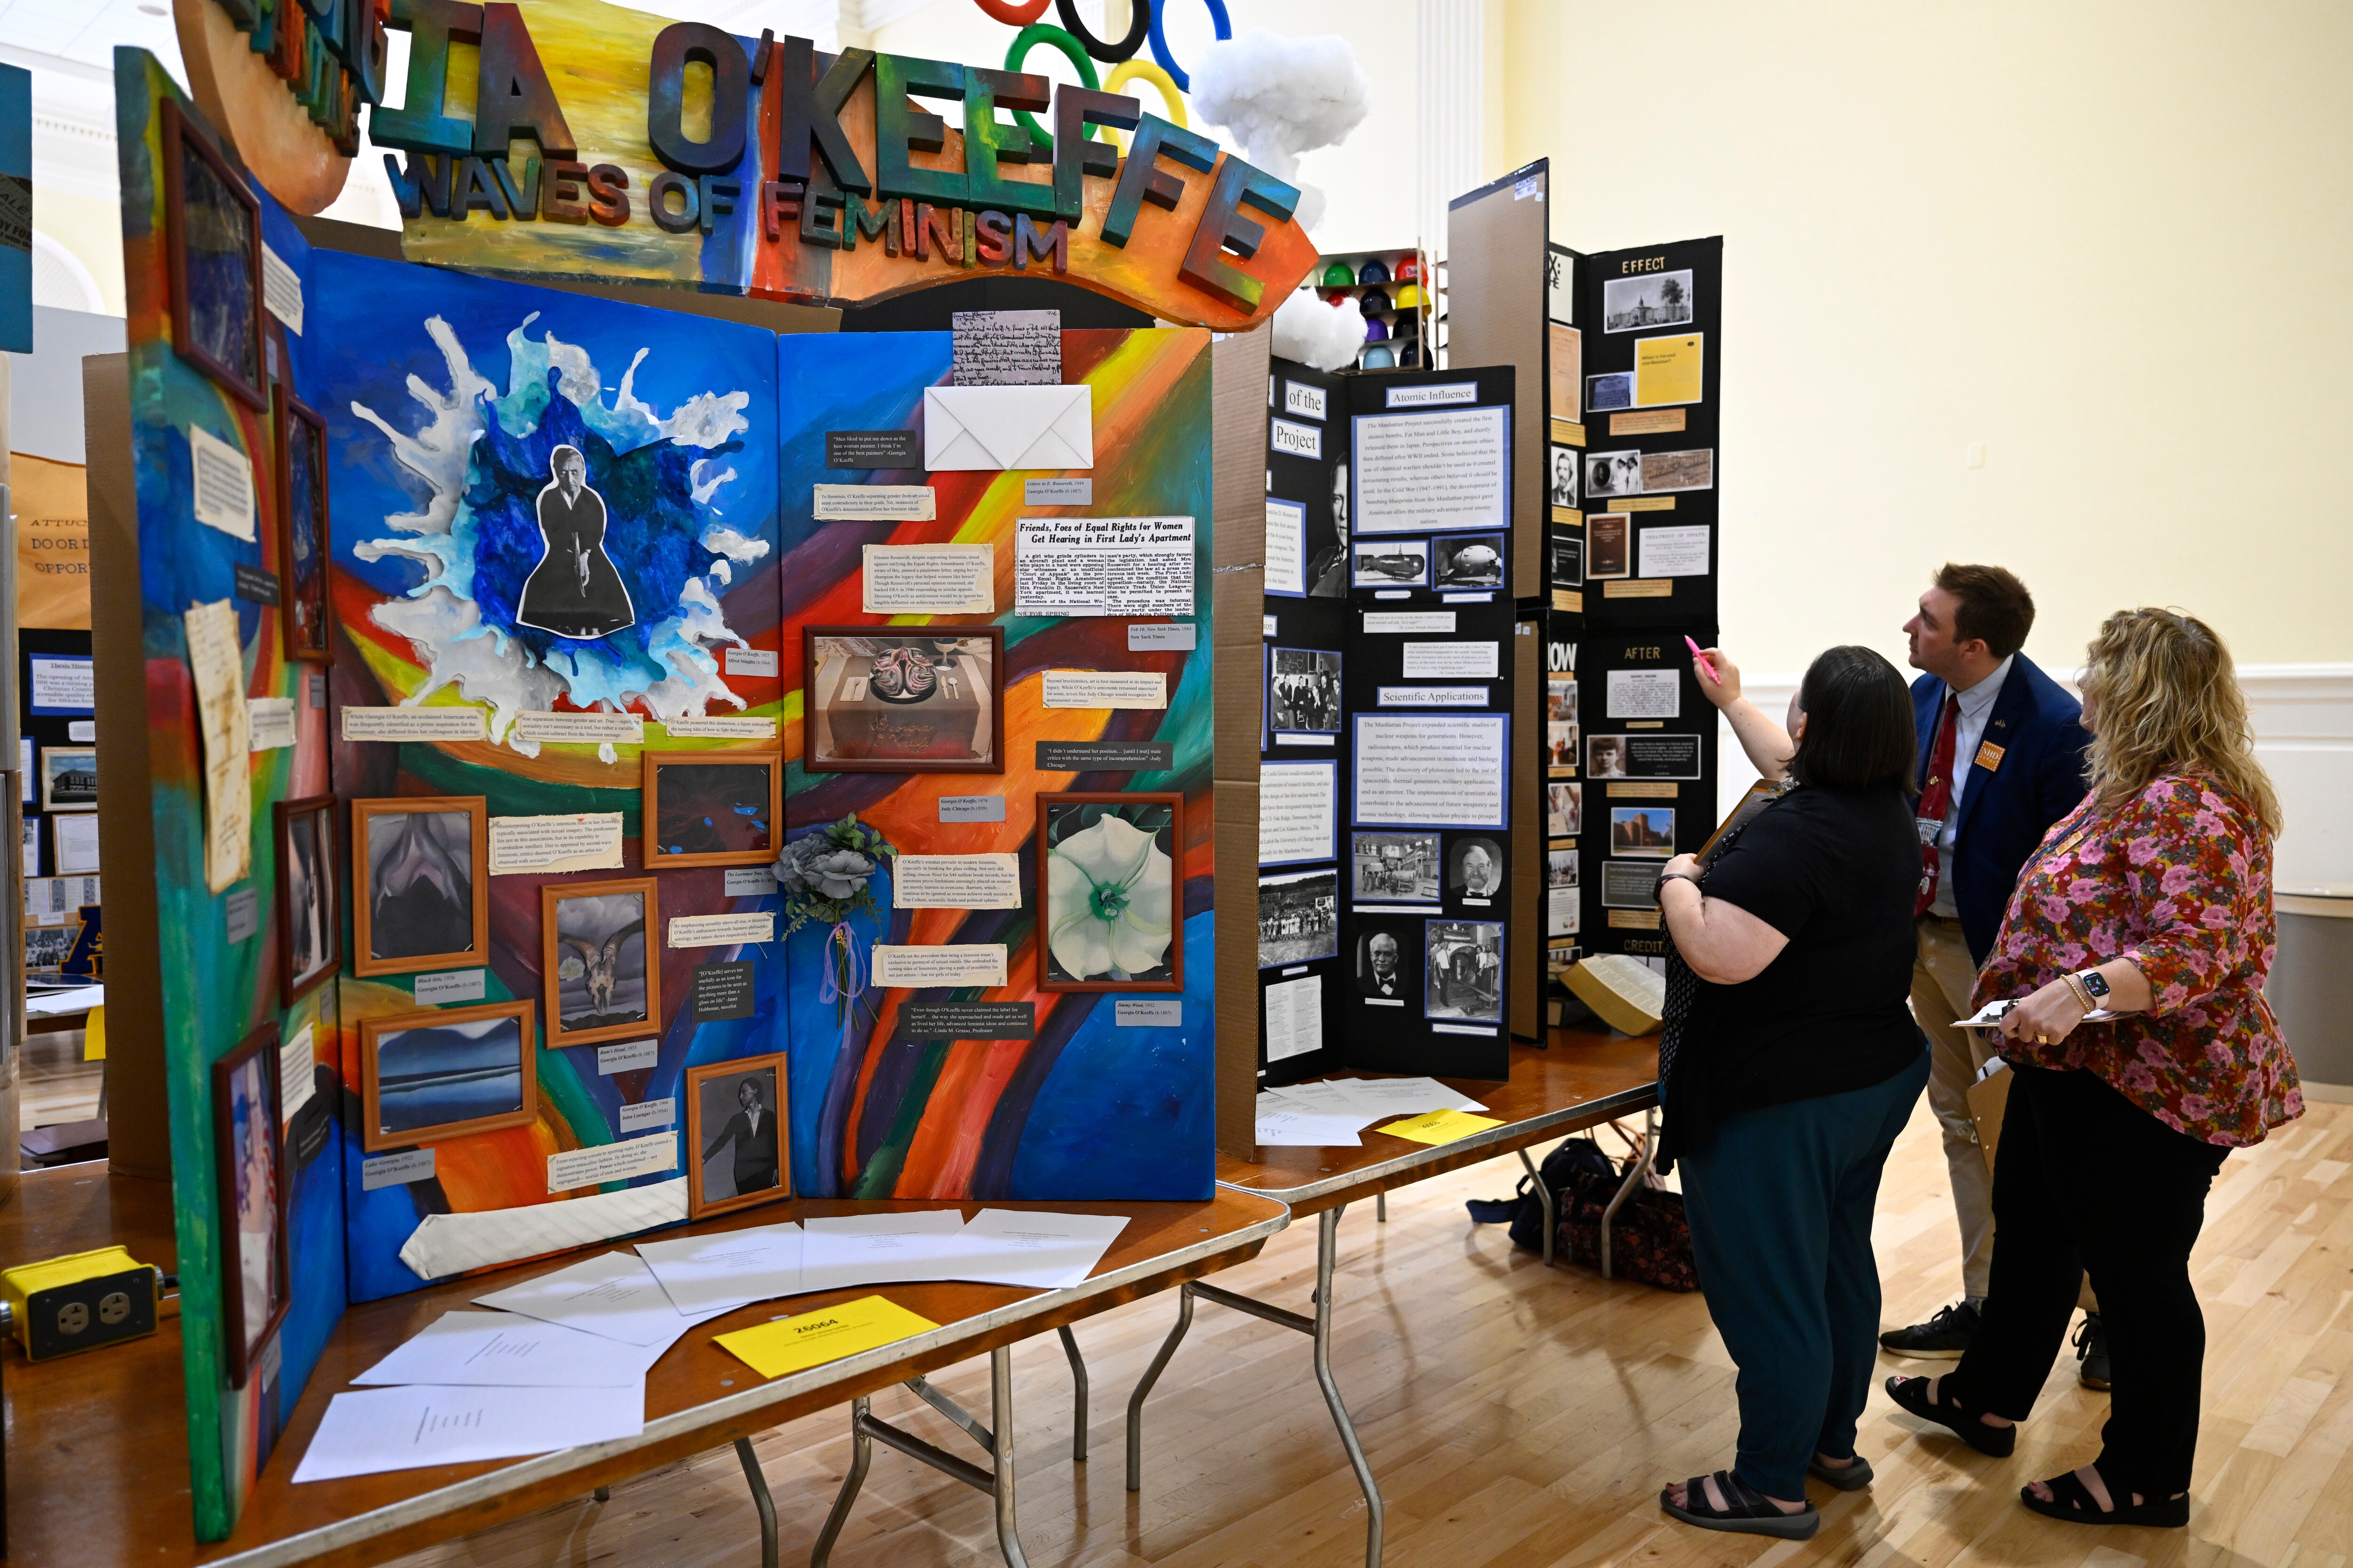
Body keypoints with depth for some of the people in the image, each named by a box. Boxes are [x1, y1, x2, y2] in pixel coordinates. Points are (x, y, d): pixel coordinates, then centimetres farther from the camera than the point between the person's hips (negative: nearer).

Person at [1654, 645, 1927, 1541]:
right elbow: (1796, 770, 23)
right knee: (1839, 1261, 22)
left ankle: (1773, 1489, 17)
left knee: (1766, 1290, 3)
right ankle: (1834, 1442, 38)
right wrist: (1731, 703, 31)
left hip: (1777, 1105, -10)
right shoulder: (1886, 810, 2)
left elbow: (1719, 955, -33)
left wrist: (1679, 877, -15)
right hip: (1874, 1082, 10)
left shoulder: (1792, 836, -28)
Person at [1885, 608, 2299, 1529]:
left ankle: (2149, 1481, 23)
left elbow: (2200, 952, -32)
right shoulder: (2139, 789, 10)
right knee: (2030, 1229, 21)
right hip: (2079, 1072, 11)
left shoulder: (2185, 805, -23)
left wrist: (2083, 989, -43)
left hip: (2145, 1091, -11)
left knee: (2137, 1274, 5)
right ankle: (1987, 1397, 38)